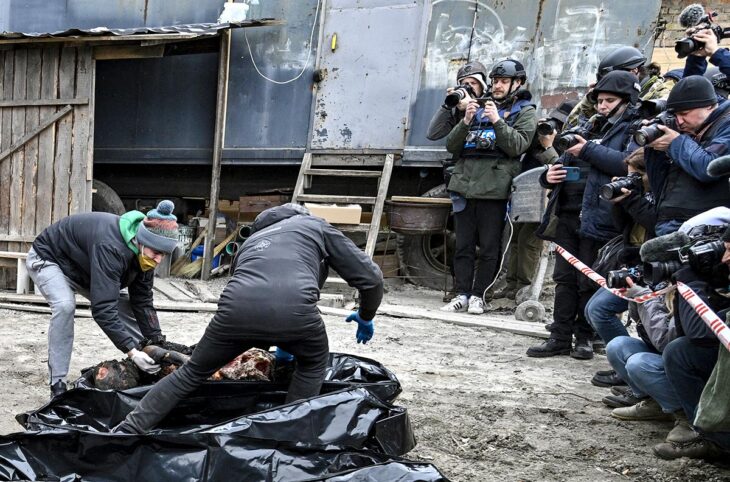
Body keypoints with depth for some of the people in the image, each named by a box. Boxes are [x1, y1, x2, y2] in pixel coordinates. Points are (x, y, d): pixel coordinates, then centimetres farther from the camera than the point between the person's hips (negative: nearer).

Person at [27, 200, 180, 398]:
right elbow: (103, 308, -46)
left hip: (82, 268, 8)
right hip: (48, 259, -8)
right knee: (65, 306, -33)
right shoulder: (110, 247, -43)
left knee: (123, 306, 0)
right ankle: (58, 384, -24)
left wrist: (158, 342, -18)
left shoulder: (143, 251, -17)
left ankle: (153, 369, 11)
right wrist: (132, 351, -47)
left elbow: (143, 301, -10)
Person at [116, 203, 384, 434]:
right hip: (293, 307, -3)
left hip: (236, 309, 3)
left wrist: (279, 343, 67)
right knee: (313, 363, 30)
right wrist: (365, 317, 44)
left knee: (193, 372, 25)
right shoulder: (316, 226, 33)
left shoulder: (252, 240, 43)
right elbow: (369, 276, 25)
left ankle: (127, 431, 21)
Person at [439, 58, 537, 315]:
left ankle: (478, 295, 8)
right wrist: (466, 121, -4)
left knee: (489, 248, 1)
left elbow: (518, 146, -8)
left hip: (494, 190, -4)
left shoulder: (525, 112, 8)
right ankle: (462, 295, 10)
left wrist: (497, 121, -15)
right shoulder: (479, 108, 19)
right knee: (463, 246, 5)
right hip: (465, 185, 4)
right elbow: (451, 145, 12)